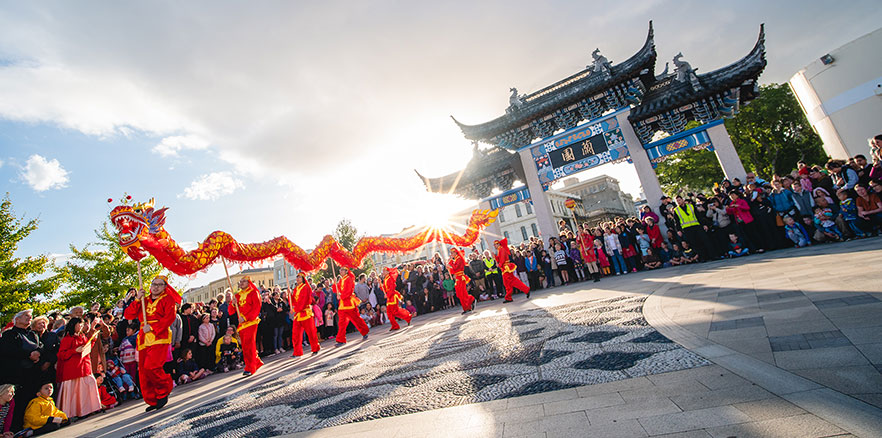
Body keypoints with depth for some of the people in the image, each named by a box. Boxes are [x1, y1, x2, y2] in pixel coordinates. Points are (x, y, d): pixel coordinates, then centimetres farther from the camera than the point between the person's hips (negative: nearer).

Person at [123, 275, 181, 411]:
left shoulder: (168, 299, 5)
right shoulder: (144, 300, 20)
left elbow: (169, 318, -7)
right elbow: (128, 315, 9)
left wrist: (152, 327, -14)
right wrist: (137, 299, 0)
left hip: (160, 337, -5)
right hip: (144, 339, 6)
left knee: (151, 366, -18)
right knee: (143, 371, 4)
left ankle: (164, 392, 5)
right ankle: (153, 401, 16)